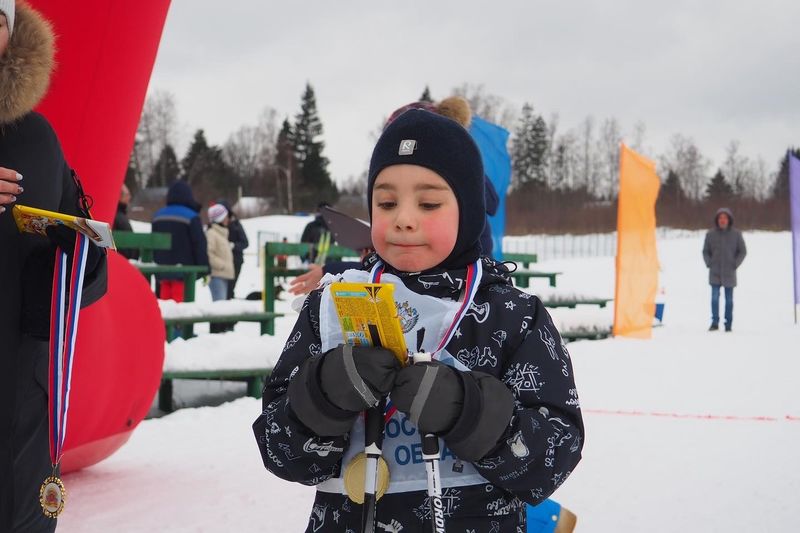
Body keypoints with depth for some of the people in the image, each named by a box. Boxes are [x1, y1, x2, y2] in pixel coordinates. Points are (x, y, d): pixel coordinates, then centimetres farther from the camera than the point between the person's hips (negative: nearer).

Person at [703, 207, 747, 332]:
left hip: (729, 273, 0)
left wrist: (735, 264, -2)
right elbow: (705, 251, 12)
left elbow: (742, 251, 7)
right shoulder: (710, 234, 2)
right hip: (715, 272, 0)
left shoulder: (736, 234, 1)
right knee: (715, 297, -8)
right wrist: (709, 263, -1)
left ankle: (728, 324, 12)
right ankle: (715, 322, -3)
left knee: (729, 299, 5)